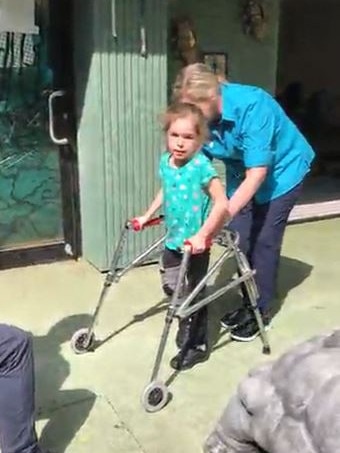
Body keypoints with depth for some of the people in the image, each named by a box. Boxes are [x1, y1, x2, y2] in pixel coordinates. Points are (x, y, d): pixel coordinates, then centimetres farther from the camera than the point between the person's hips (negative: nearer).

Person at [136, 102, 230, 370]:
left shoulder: (201, 166, -22)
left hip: (196, 244, -6)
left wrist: (202, 236, -31)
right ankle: (188, 323, 45)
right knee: (170, 286, 18)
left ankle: (198, 346, 26)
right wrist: (148, 216, 17)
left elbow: (222, 203, -26)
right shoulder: (165, 162, -1)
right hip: (173, 239, 6)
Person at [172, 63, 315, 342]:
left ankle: (261, 310, 9)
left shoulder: (252, 106, -36)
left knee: (263, 242, -7)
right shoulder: (201, 117, -18)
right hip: (242, 175, 6)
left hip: (281, 171, -5)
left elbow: (257, 174, -38)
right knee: (240, 240, 3)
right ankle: (248, 303, 21)